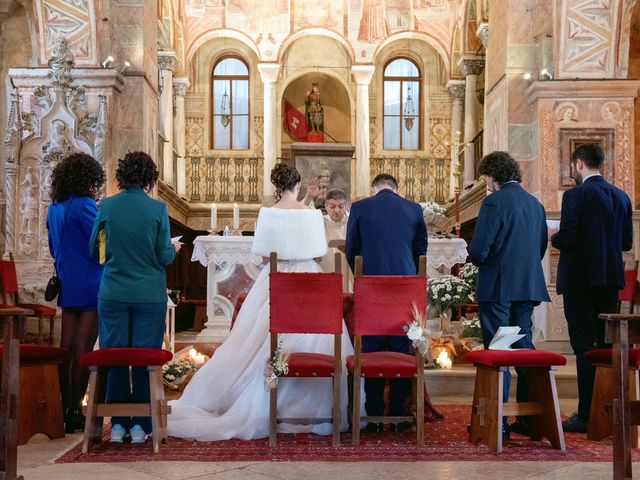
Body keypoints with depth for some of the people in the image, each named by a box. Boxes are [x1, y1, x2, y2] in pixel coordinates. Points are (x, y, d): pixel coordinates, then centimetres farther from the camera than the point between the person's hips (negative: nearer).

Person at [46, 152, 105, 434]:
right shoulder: (84, 205, -13)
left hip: (67, 284, 8)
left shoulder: (54, 208, 11)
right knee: (83, 349, -3)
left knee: (67, 348, 10)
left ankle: (65, 409, 16)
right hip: (90, 285, -8)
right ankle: (75, 411, 2)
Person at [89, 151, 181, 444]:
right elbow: (164, 257, -5)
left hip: (113, 295, 2)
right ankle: (140, 425, 11)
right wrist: (174, 248, 16)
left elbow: (94, 250, 7)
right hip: (149, 295, -1)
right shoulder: (157, 209, -7)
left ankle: (117, 424, 15)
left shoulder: (106, 206, -2)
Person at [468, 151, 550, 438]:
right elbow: (541, 246, 16)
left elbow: (478, 250, -15)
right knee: (523, 347, 13)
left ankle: (498, 422, 1)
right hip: (528, 286, 7)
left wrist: (478, 260, 5)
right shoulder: (535, 204, 12)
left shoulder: (494, 202, -11)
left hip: (497, 286, -7)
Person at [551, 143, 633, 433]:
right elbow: (626, 243, 11)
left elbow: (567, 239, -18)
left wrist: (555, 238, 3)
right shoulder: (621, 197, 9)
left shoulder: (576, 195, -11)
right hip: (610, 279, 6)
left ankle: (586, 416, -1)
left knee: (584, 347, -3)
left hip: (580, 279, -6)